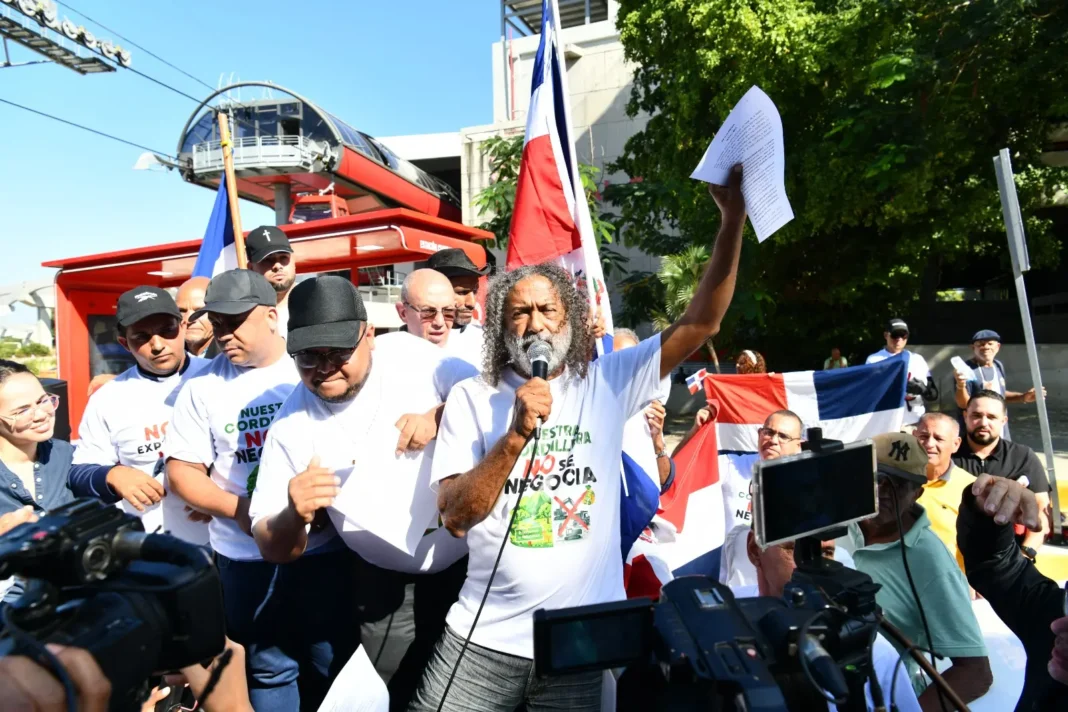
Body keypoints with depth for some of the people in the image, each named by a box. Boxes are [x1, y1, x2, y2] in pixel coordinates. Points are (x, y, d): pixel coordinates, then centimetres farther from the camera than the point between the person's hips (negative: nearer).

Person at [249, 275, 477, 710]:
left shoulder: (411, 354, -14)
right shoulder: (291, 425, -11)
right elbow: (273, 550, -8)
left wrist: (438, 417, -26)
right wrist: (295, 516, -31)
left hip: (476, 558, 0)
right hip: (391, 585, 1)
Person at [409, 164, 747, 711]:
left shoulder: (606, 382, 0)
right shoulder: (470, 397, -2)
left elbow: (700, 324, -5)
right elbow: (454, 515, -9)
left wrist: (733, 218, -12)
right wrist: (517, 434, -21)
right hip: (484, 637, 0)